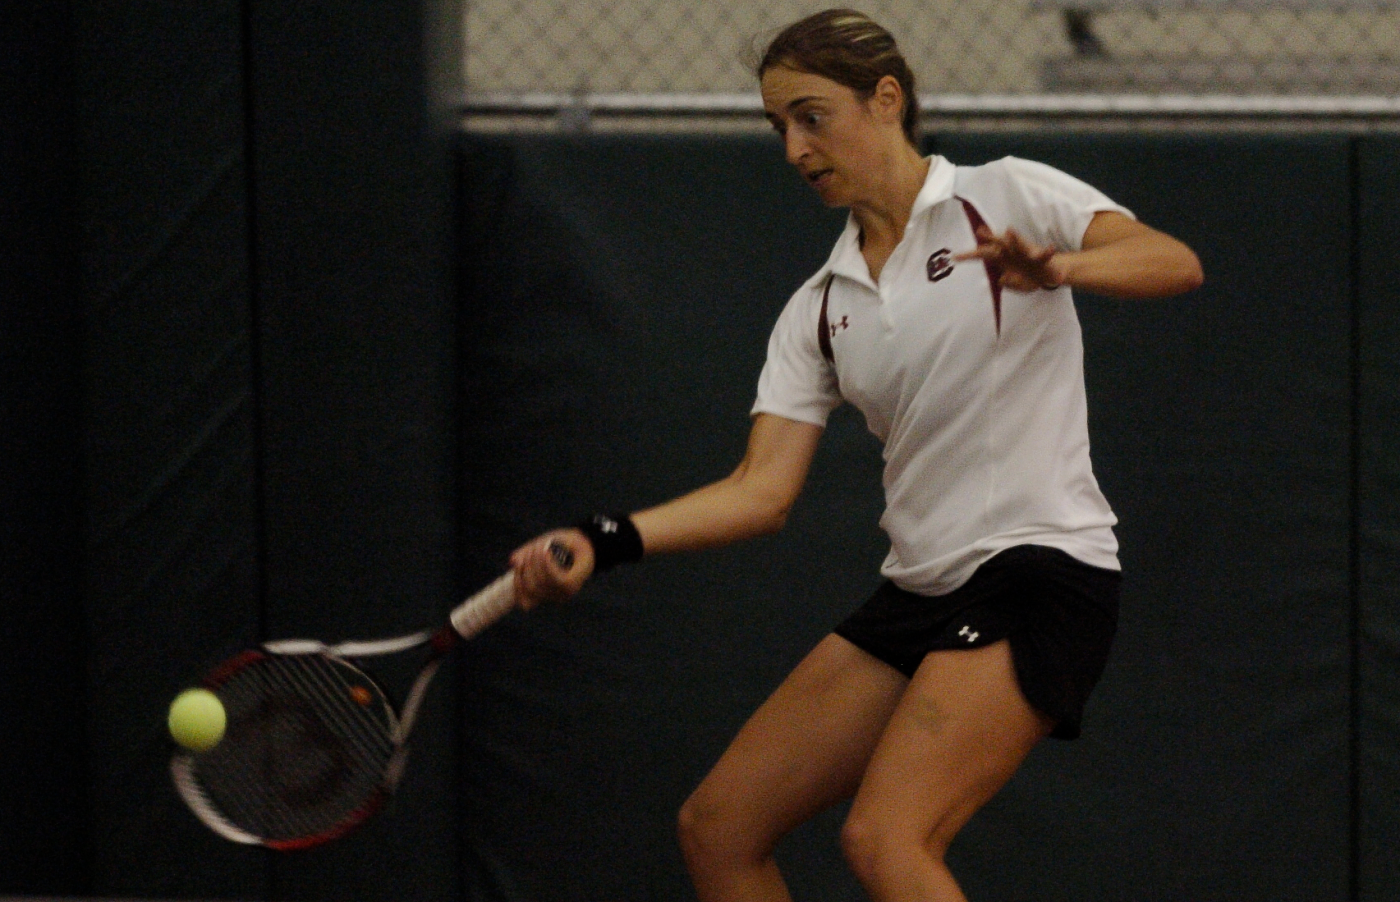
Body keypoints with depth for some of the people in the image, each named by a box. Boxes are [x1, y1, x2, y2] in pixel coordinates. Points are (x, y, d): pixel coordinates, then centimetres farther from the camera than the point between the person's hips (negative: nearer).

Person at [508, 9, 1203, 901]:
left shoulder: (1007, 197, -2)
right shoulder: (820, 309, 14)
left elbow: (1175, 263, -16)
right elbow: (764, 489, 6)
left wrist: (1060, 268, -36)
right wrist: (604, 542, -8)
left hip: (1040, 568, -8)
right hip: (920, 588, 8)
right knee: (718, 828, 6)